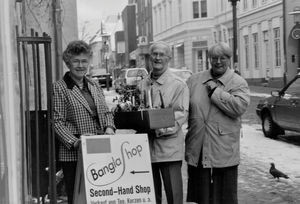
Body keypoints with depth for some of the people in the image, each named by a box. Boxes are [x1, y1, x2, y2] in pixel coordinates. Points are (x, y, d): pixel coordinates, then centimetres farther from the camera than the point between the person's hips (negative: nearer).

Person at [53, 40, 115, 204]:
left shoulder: (94, 86, 16)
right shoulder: (59, 88, -3)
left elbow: (106, 112, 18)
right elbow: (57, 122, -8)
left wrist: (109, 128, -3)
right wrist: (74, 142, -19)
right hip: (73, 155, -5)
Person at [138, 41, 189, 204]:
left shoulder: (178, 84, 0)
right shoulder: (142, 85, 15)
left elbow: (182, 113, -9)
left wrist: (162, 129, -23)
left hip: (169, 146, -4)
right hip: (146, 146, 5)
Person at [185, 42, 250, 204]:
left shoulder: (238, 83, -2)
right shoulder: (194, 80, 9)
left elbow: (239, 107, -19)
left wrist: (215, 91, -14)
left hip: (224, 152, -3)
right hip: (197, 151, 3)